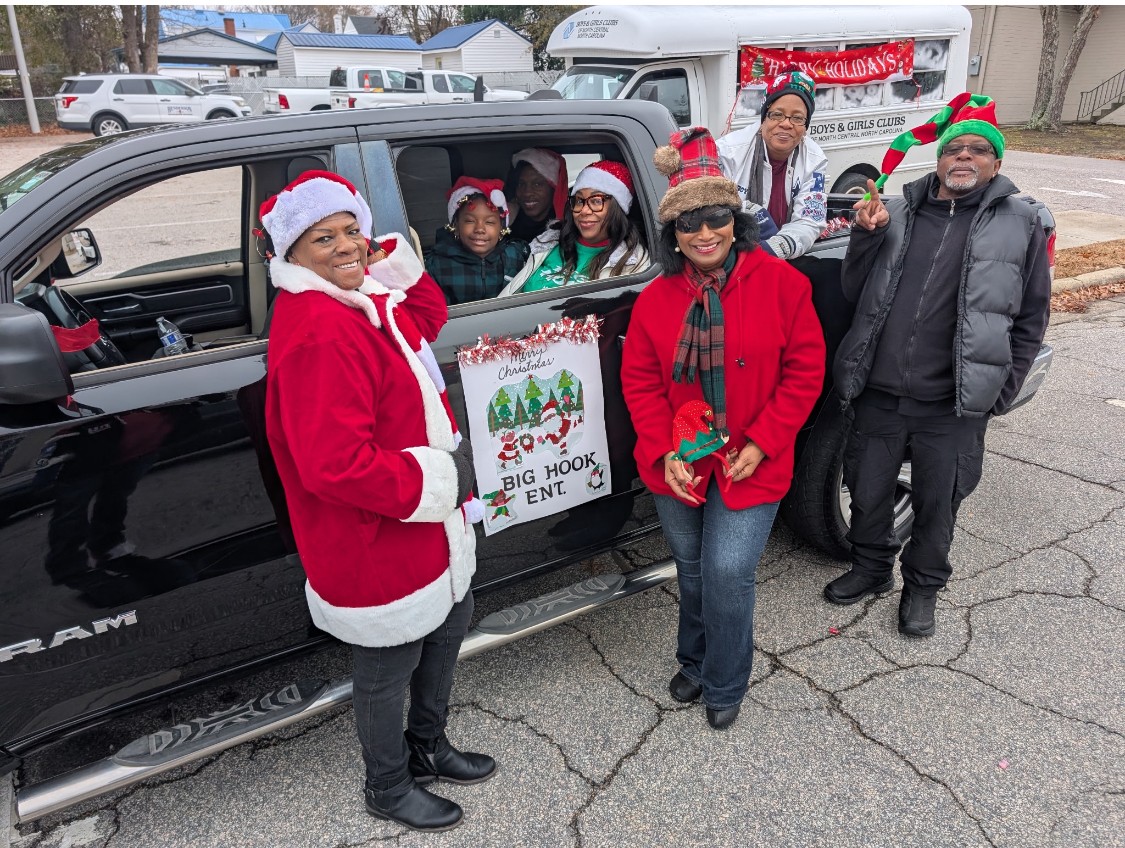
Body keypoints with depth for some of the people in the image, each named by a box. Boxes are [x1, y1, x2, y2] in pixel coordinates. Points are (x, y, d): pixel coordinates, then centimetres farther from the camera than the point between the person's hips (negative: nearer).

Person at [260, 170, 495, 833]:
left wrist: (397, 260, 3)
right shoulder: (318, 331, -28)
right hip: (375, 544, -10)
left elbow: (427, 319, 20)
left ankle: (428, 748, 52)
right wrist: (433, 480, -23)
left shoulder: (362, 301, 4)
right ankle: (389, 788, 41)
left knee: (450, 624, 27)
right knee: (389, 667, 12)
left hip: (430, 524, 11)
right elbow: (334, 466, -34)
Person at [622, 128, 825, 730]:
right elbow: (640, 381, -1)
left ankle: (724, 686, 22)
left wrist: (762, 443, -14)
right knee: (692, 568, 19)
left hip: (750, 463, -3)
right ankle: (694, 662, 44)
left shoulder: (780, 282, -9)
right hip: (676, 466, 3)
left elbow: (804, 370, -8)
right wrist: (665, 451, -12)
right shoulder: (656, 298, -3)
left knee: (728, 572, -6)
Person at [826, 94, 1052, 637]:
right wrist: (866, 235, -8)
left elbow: (1032, 317, 5)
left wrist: (1000, 392, -1)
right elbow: (854, 292, 7)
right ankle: (872, 568, 40)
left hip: (953, 408, -2)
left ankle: (923, 587, 36)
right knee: (868, 494, 15)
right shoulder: (898, 213, 6)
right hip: (879, 394, 2)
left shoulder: (1020, 225, 3)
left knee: (936, 504, 12)